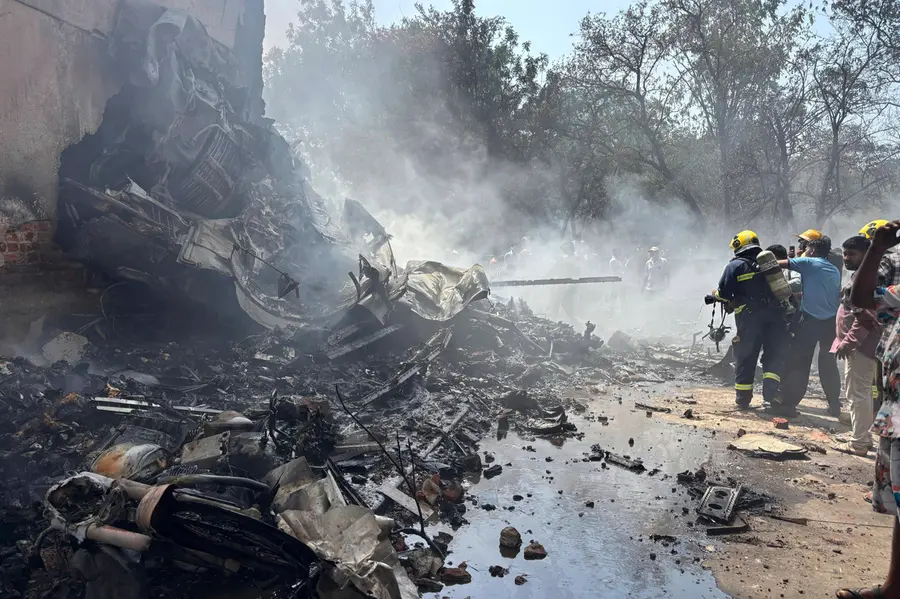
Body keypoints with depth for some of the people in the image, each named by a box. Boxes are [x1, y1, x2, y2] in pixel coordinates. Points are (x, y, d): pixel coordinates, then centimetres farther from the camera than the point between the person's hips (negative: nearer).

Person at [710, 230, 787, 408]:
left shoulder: (735, 266, -2)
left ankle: (743, 398, 14)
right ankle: (771, 394, -7)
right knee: (774, 356, 8)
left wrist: (714, 295, 13)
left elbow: (724, 293, -6)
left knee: (745, 358, 7)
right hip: (775, 315, 4)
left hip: (749, 317, -3)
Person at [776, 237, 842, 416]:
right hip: (831, 320, 6)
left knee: (798, 362, -3)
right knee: (829, 364, 14)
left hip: (810, 319, -6)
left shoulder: (808, 263, -2)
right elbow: (838, 296, 19)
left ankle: (788, 403, -6)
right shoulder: (835, 270, 16)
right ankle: (834, 405, 17)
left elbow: (778, 264, -5)